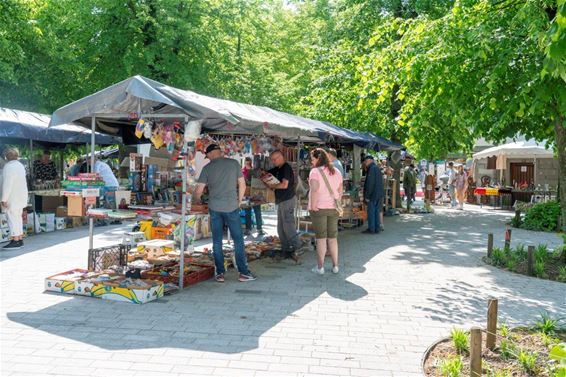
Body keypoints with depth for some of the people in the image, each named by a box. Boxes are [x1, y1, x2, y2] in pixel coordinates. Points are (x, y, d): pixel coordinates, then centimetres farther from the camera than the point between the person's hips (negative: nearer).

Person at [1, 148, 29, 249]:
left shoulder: (9, 167, -16)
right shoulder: (20, 165, 12)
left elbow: (7, 184, -21)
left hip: (12, 198, -9)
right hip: (21, 197, 9)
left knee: (13, 218, -6)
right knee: (18, 218, 14)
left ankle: (15, 241, -6)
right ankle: (20, 239, 18)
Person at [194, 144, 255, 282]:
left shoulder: (207, 168, 1)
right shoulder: (234, 163, 1)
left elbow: (199, 190, 3)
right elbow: (242, 185, 2)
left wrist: (197, 200, 24)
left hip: (215, 208, 1)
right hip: (232, 207, -1)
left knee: (217, 241, 8)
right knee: (238, 240, 6)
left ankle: (220, 273, 11)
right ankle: (243, 272, 7)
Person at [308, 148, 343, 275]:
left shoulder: (315, 171, -9)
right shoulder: (336, 172, 12)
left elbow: (314, 190, -20)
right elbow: (340, 191, 14)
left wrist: (313, 206, -15)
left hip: (319, 208, -5)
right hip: (333, 208, 5)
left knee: (321, 238, 0)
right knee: (333, 237, 12)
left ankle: (320, 267, 6)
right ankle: (335, 266, 17)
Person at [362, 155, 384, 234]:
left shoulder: (372, 169, -15)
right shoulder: (377, 168, 16)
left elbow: (370, 184, -19)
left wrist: (367, 196, -16)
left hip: (373, 195, -9)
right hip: (379, 195, 9)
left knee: (371, 212, -3)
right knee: (377, 212, 12)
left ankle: (371, 229, 0)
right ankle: (377, 228, 15)